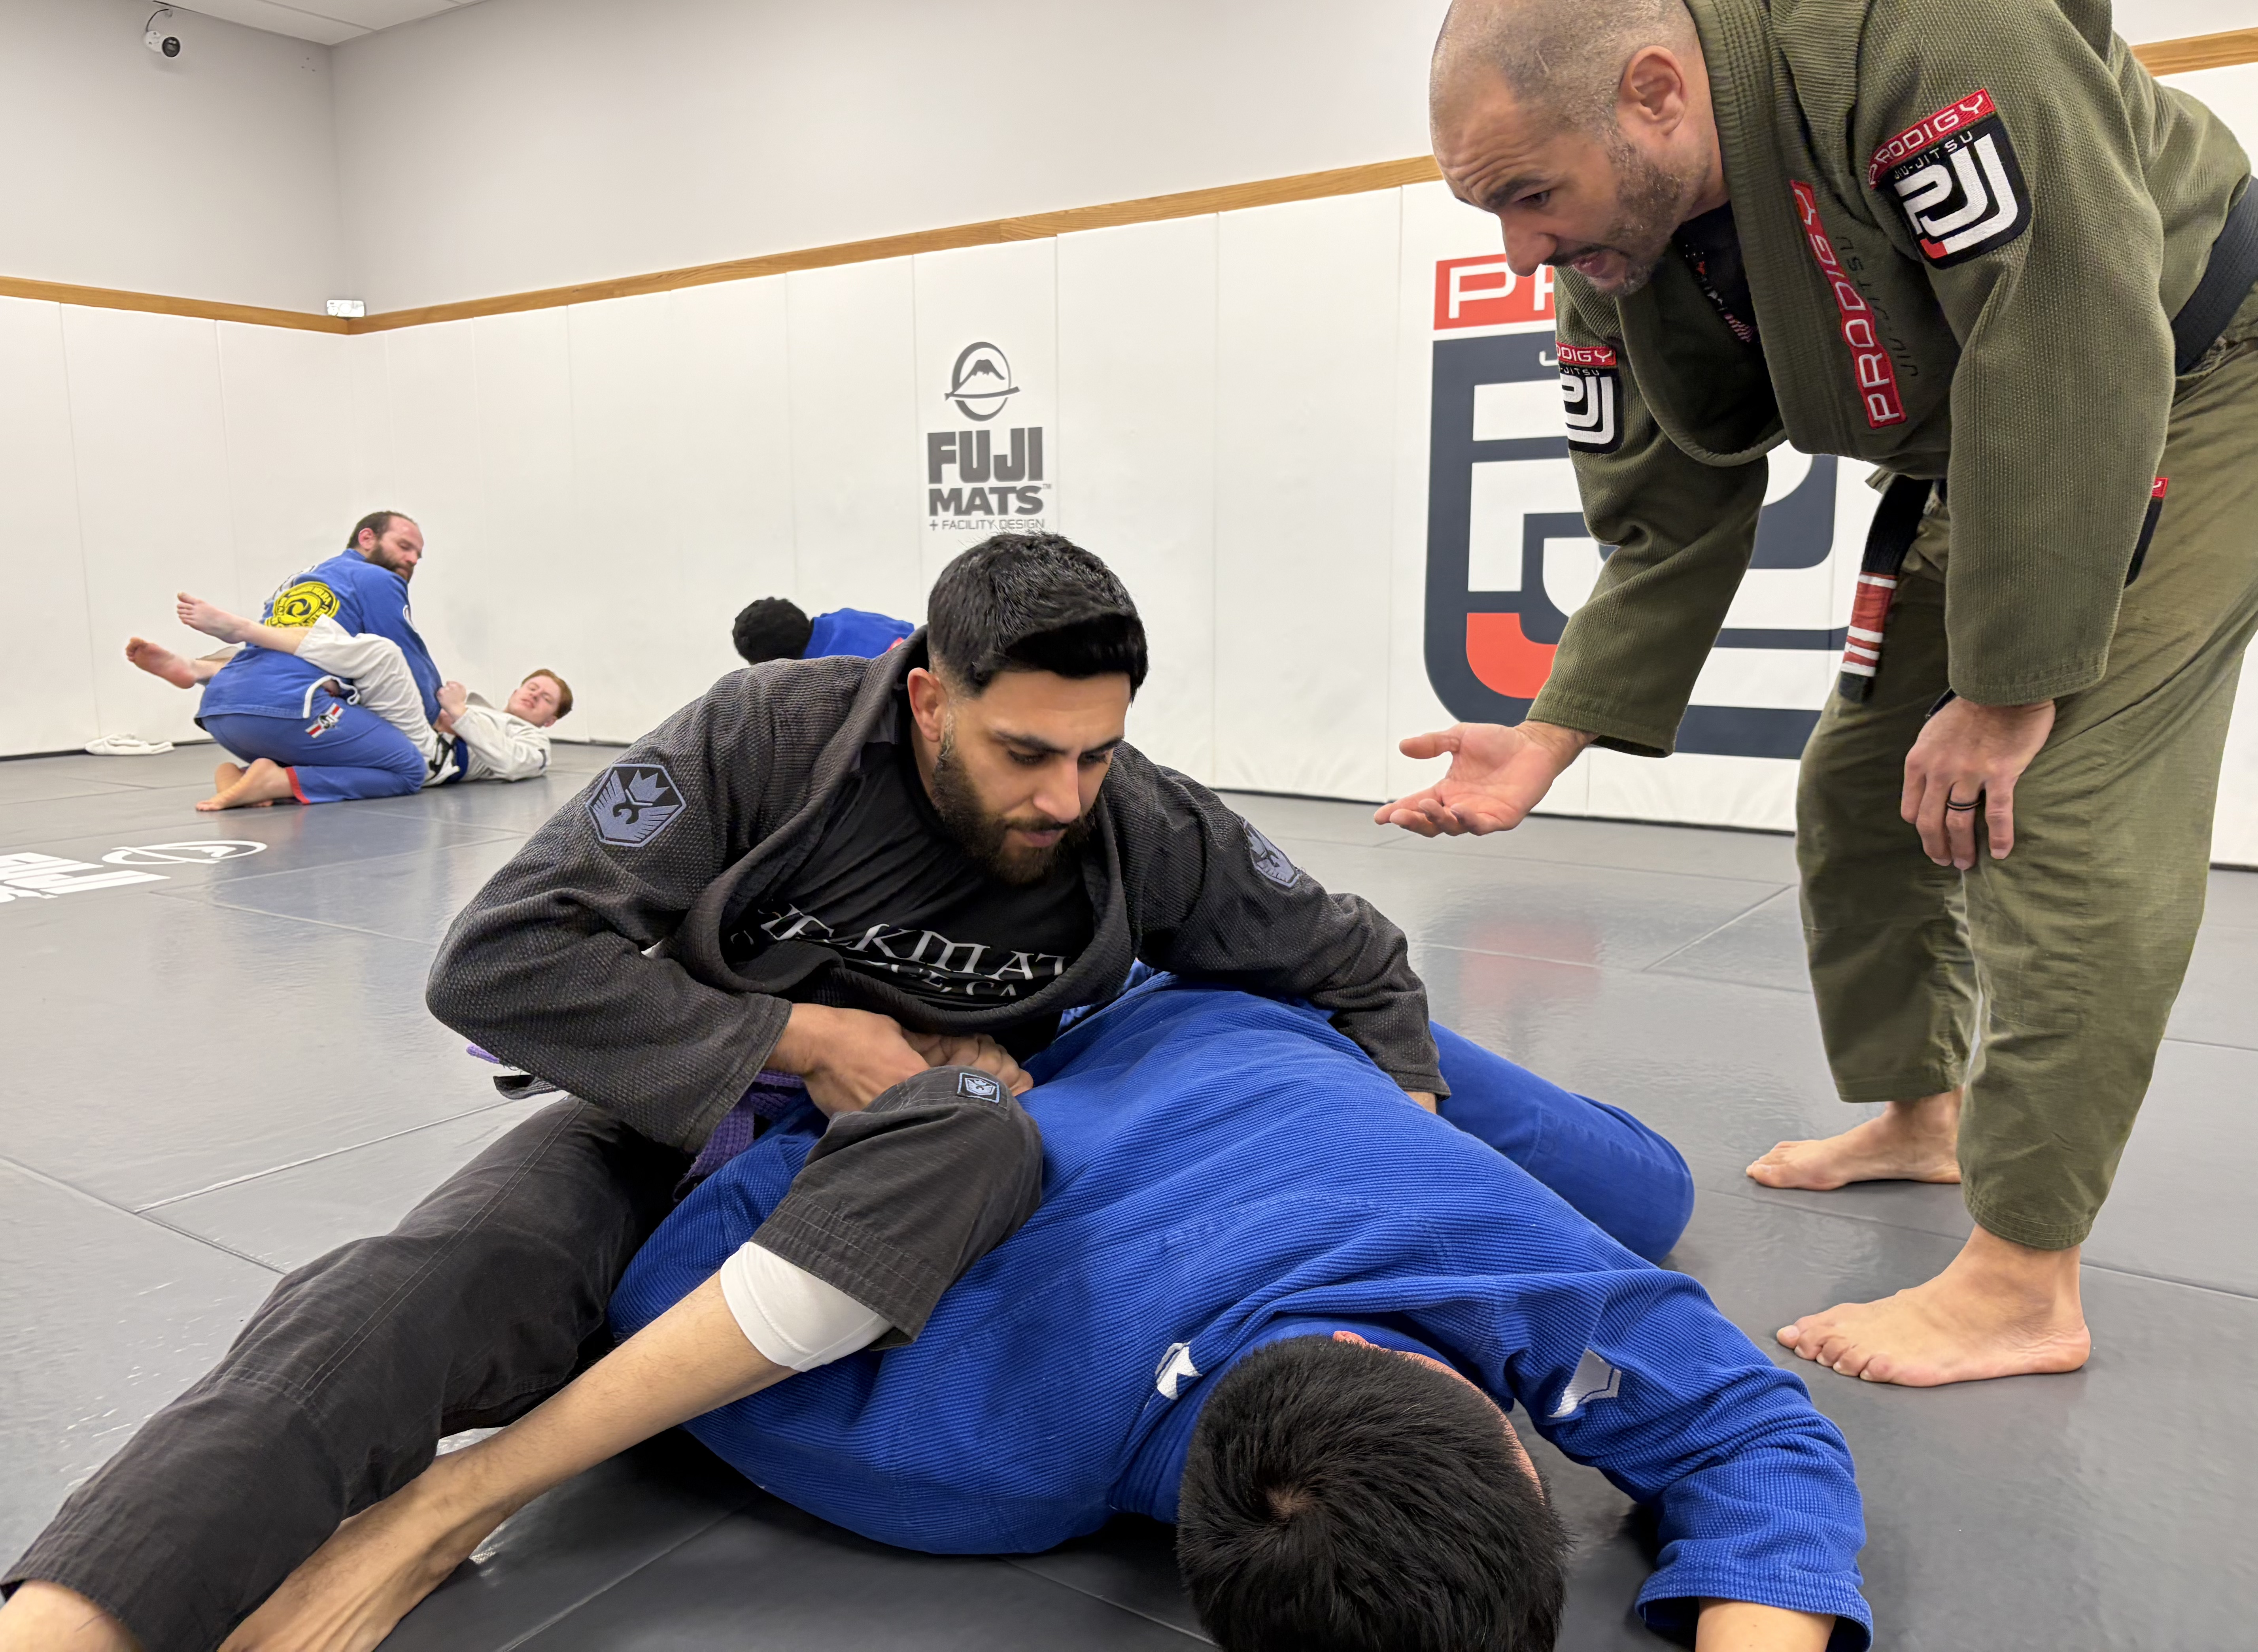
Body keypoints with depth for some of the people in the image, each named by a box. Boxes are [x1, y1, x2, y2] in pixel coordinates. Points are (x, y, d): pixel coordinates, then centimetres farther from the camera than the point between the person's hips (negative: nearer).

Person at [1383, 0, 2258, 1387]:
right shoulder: (1613, 254, -12)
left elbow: (2078, 364, -35)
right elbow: (1670, 523, -5)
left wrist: (2011, 688, -29)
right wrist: (1555, 737, -15)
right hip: (1985, 469, 7)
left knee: (2062, 802, -20)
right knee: (1864, 785, 7)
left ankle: (2026, 1282, -11)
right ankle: (1920, 1113, 28)